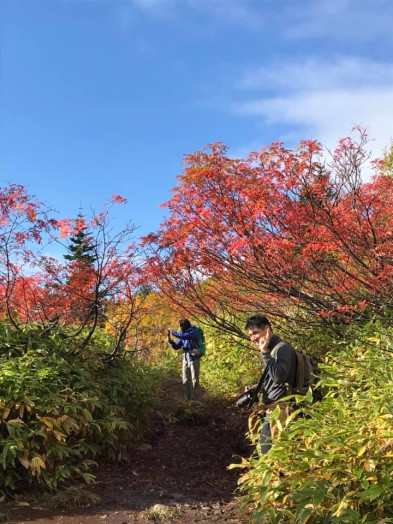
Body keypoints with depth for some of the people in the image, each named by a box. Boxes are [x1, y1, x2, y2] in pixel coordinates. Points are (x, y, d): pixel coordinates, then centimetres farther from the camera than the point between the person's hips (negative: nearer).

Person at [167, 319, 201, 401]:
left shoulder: (193, 332, -9)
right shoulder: (183, 333, 11)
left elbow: (183, 336, -29)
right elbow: (176, 346, 10)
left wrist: (173, 332, -20)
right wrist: (170, 341, -7)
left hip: (193, 358, -7)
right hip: (185, 358, 7)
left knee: (194, 380, -5)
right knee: (185, 380, 8)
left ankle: (196, 399, 0)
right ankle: (188, 398, 15)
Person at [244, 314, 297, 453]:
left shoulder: (282, 348, -14)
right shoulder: (272, 350, 16)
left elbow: (278, 376, -28)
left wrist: (265, 352, -23)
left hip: (279, 410, -10)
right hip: (268, 411, 10)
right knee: (266, 452, 15)